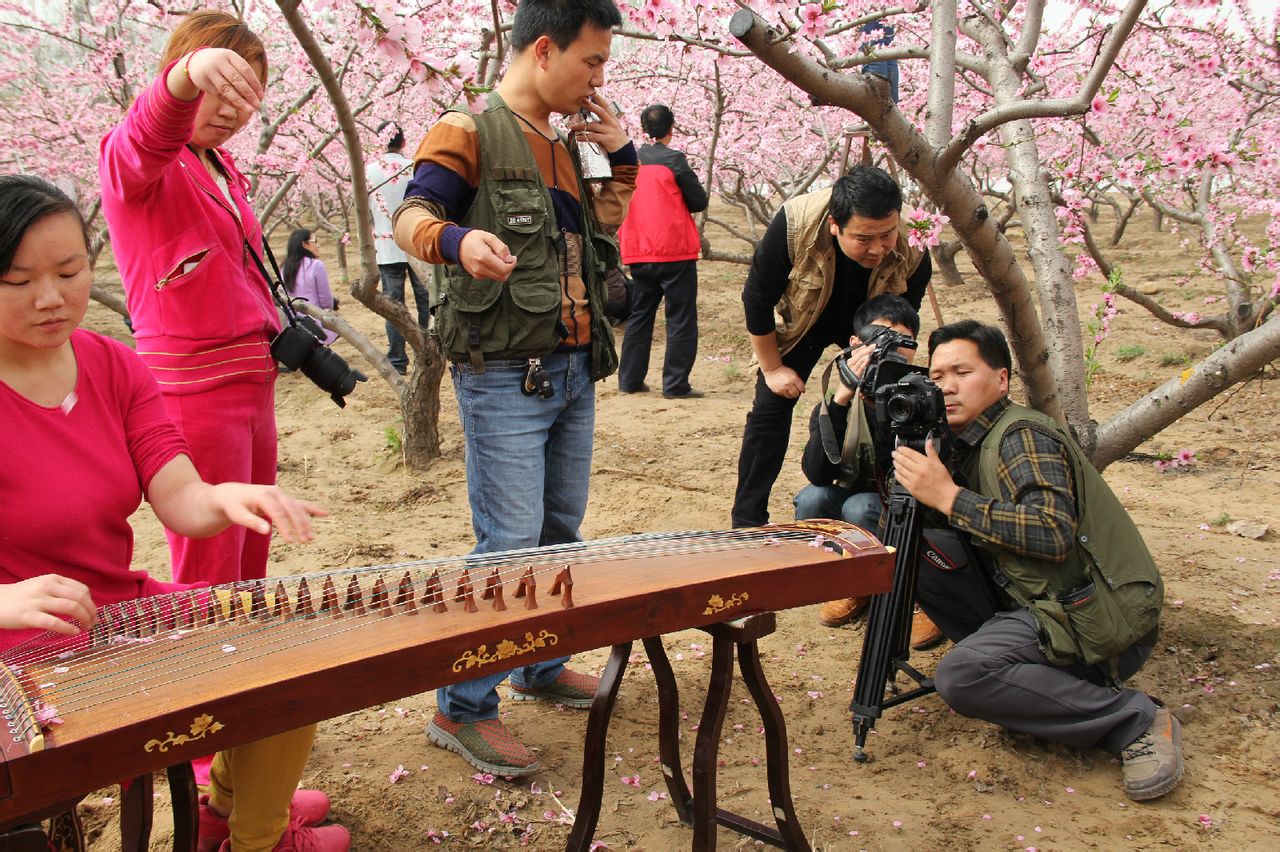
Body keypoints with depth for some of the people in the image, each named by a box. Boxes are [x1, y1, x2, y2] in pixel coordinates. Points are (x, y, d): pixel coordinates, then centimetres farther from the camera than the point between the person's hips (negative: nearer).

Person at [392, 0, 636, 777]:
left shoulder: (562, 146, 16)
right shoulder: (469, 132, -8)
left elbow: (604, 225, 27)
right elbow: (411, 217, -20)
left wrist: (622, 154, 12)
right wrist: (455, 239, -43)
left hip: (574, 369, 8)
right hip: (504, 374, -8)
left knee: (562, 530, 15)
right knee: (510, 544, -9)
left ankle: (541, 665, 32)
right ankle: (464, 708, 3)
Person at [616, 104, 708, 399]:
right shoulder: (674, 159, -8)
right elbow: (699, 202, -4)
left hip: (637, 253, 5)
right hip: (675, 252, -5)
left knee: (639, 316, 15)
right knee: (681, 319, 1)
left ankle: (630, 379, 16)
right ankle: (675, 384, -2)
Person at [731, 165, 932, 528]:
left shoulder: (913, 250, -34)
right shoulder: (794, 224, -39)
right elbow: (757, 299, -23)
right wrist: (772, 368, -15)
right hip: (803, 320, -1)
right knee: (770, 408, -5)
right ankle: (747, 522, 5)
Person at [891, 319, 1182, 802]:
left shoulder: (1022, 435, -14)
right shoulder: (967, 444, 13)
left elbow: (1055, 534, -27)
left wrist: (949, 498, -24)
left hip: (1105, 622, -9)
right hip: (1047, 604, 9)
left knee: (961, 677, -26)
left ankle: (1134, 720, -11)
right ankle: (1024, 668, 6)